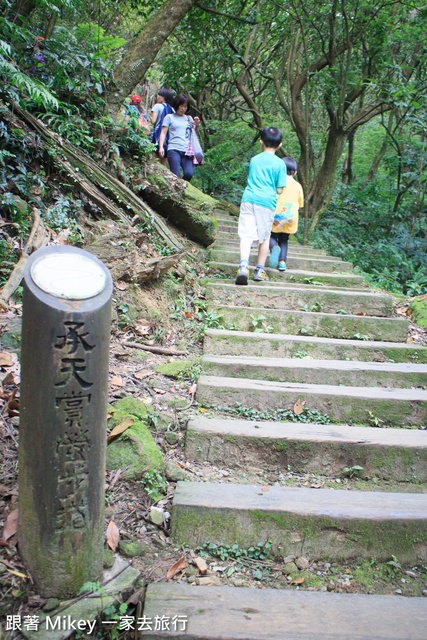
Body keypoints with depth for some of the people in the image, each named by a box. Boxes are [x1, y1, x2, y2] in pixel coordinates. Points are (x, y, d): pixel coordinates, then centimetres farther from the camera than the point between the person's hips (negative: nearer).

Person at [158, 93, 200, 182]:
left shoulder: (189, 118, 23)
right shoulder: (169, 117, 14)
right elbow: (163, 133, 8)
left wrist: (197, 125, 6)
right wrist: (161, 147, -7)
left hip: (187, 151, 3)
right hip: (174, 150, -2)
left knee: (189, 174, -18)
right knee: (176, 176, -16)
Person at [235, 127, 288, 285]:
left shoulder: (254, 160, 13)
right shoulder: (280, 163, 1)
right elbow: (279, 190, 0)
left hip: (249, 198, 2)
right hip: (267, 201, -2)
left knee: (246, 235, -3)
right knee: (264, 237, 11)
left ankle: (243, 266, -23)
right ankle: (259, 270, 18)